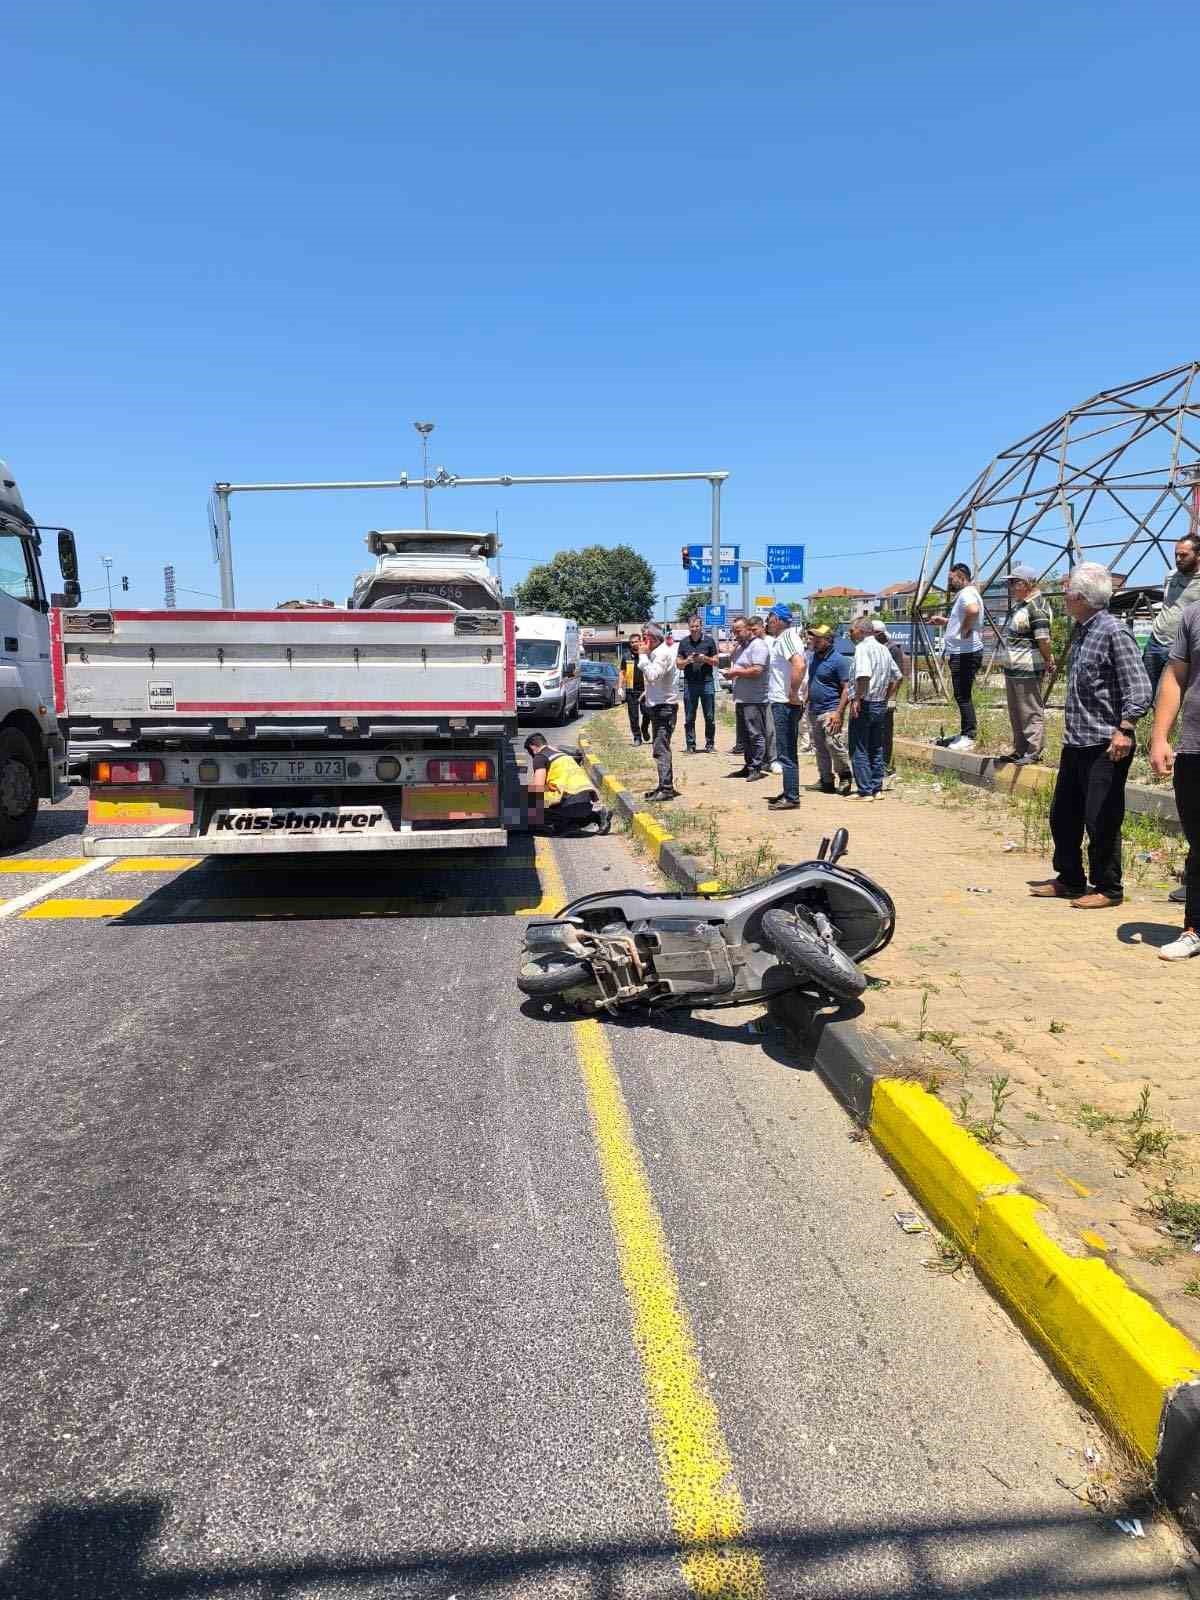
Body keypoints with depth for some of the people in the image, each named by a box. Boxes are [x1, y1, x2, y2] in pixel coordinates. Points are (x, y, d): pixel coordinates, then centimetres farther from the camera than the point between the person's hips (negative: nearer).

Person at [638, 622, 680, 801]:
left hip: (664, 706, -11)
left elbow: (652, 675, -26)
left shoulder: (663, 653, -14)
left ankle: (666, 789, -15)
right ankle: (665, 786, 24)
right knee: (661, 748, 16)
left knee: (661, 749, -14)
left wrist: (642, 655, -18)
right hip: (657, 705, 11)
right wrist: (644, 654, 9)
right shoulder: (655, 652, 16)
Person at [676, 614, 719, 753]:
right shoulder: (684, 642, 8)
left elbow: (715, 662, 7)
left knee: (710, 716, 1)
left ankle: (709, 744, 11)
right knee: (689, 718, 2)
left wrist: (705, 659, -11)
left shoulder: (709, 640, 4)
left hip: (707, 682, -1)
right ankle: (690, 745, 8)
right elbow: (679, 664, 10)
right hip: (689, 683, 1)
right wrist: (687, 661, -10)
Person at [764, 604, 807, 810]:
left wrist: (793, 694, -23)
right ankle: (789, 793, 25)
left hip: (786, 704, -11)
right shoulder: (781, 638, 17)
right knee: (787, 752, 16)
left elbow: (799, 665, -30)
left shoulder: (787, 637, -14)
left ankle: (792, 797, -3)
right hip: (782, 702, 11)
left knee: (787, 753, -6)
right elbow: (800, 665, 25)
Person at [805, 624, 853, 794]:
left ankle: (845, 776, 2)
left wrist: (839, 713, -21)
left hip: (830, 711, -8)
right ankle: (826, 781, 18)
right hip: (813, 710, 8)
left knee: (833, 743, -15)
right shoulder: (811, 656, 12)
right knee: (819, 748, 10)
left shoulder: (838, 660, -11)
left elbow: (847, 689, -13)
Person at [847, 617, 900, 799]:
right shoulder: (883, 649, 14)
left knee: (859, 750, -2)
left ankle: (865, 792, -3)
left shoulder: (862, 648, -14)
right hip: (881, 705, 9)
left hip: (864, 705, -8)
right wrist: (886, 697, 20)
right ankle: (877, 789, 18)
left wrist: (857, 699, -23)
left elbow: (864, 675, -29)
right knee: (876, 749, 14)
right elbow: (897, 676, 19)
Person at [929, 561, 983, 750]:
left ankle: (968, 737, -5)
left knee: (963, 696, -8)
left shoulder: (966, 593, -14)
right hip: (962, 652, 11)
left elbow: (973, 611, -38)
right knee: (962, 695, 17)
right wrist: (945, 621, 24)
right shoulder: (965, 593, 20)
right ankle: (965, 734, 25)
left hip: (964, 653, -11)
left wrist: (965, 630, -25)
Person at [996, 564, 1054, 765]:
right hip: (1012, 668, 11)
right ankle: (1019, 749, 28)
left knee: (1032, 712, -3)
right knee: (1016, 712, 17)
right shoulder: (1017, 605, 15)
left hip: (1030, 670, -11)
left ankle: (1033, 752, 3)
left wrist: (1048, 661, -12)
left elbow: (1043, 639, -21)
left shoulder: (1036, 607, -16)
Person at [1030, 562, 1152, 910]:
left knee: (1101, 821, -2)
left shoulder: (1113, 632, -13)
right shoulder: (1080, 630, 13)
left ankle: (1107, 888, 11)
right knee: (1063, 815, 15)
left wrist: (1125, 730, -25)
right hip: (1075, 742, 9)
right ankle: (1069, 880, 28)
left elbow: (1139, 688, -17)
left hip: (1105, 746, -9)